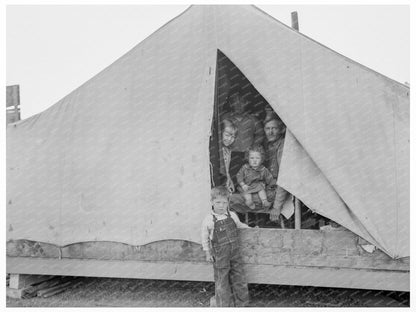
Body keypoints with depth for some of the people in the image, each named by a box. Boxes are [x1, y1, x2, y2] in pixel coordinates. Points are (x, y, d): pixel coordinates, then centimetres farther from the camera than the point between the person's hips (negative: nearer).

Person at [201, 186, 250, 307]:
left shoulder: (232, 216, 1)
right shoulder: (208, 220, -9)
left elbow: (239, 225, 22)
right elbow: (205, 237, 1)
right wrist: (208, 253, 1)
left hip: (234, 251, 3)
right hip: (220, 254, -3)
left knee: (239, 277, 8)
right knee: (221, 280, 5)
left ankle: (241, 303, 23)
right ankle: (224, 305, 19)